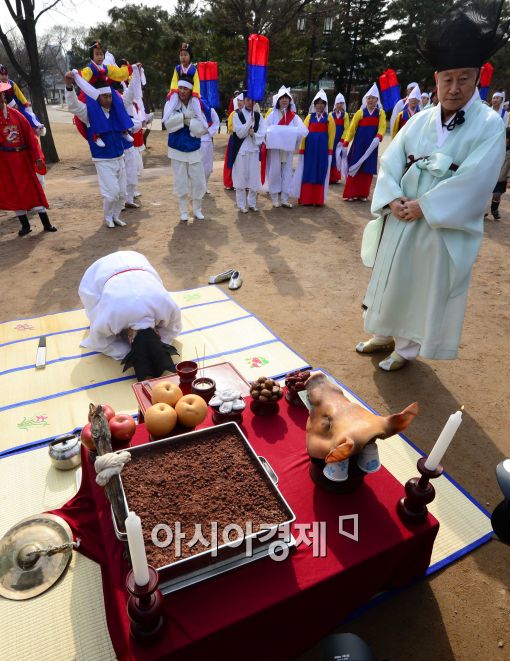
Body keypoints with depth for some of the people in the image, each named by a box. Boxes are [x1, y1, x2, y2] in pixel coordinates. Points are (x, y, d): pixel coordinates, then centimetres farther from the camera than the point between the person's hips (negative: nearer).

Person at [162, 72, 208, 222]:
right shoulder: (171, 104, -4)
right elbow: (168, 123, -20)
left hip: (194, 150, 1)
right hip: (177, 150, -1)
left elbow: (202, 128, -11)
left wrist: (188, 121, -21)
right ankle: (183, 211, 18)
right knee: (181, 182, 4)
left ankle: (197, 209, 21)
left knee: (198, 182, 3)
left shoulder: (197, 105, -2)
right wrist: (185, 115, -20)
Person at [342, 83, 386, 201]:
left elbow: (382, 127, -8)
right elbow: (352, 128, 1)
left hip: (372, 144, 1)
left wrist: (378, 137, -28)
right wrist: (346, 143, -9)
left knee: (368, 169, 3)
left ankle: (363, 194, 9)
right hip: (359, 143, -1)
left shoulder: (381, 113, 6)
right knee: (355, 167, -3)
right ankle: (351, 193, 1)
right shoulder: (360, 112, 5)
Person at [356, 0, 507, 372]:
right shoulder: (420, 121, 5)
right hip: (400, 223, 5)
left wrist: (422, 206, -18)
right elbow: (391, 161, 0)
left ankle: (406, 348, 27)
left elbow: (472, 181, -17)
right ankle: (384, 335, 38)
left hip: (443, 230, -4)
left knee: (423, 293, 7)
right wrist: (393, 199, -17)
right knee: (391, 283, 16)